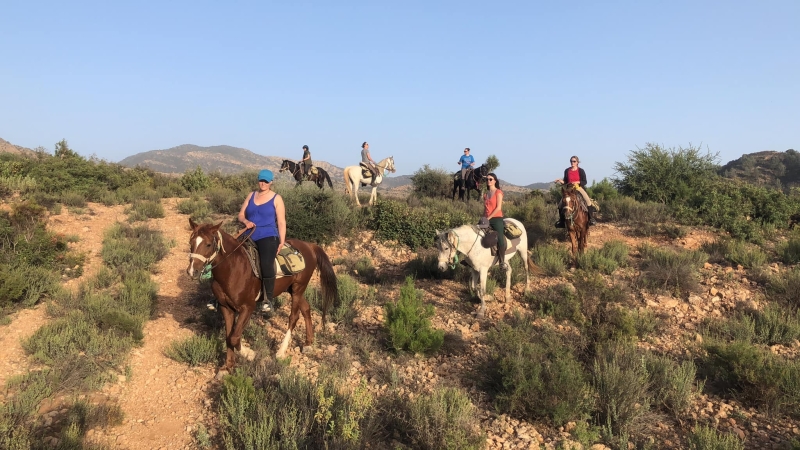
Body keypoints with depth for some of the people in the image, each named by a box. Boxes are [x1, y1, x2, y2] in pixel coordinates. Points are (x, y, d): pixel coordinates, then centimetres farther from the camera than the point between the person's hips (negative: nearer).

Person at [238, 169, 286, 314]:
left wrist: (282, 242, -9)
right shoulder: (251, 195, 15)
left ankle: (268, 301, -17)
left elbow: (281, 222, -1)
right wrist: (246, 221, -10)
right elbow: (241, 215, 14)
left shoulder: (276, 198, 2)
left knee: (266, 265, -27)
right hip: (249, 237, 6)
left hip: (268, 237, -5)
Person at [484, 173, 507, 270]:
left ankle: (502, 262, -11)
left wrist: (488, 218, -14)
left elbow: (498, 208, -10)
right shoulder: (486, 194, 16)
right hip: (486, 220, 6)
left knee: (500, 240, -20)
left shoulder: (498, 192, -2)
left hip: (497, 219, -6)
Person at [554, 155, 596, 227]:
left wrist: (577, 182, -20)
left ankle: (591, 219, -10)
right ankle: (561, 220, 5)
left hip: (579, 188, -2)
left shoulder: (581, 171, -2)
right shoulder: (567, 171, 5)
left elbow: (585, 182, -3)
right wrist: (561, 181, -9)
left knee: (589, 202, -23)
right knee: (560, 204, -10)